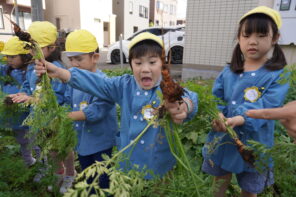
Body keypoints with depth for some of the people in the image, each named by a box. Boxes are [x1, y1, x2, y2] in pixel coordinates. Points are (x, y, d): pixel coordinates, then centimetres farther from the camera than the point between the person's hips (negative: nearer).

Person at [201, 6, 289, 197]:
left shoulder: (278, 75, -10)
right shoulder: (228, 72, 0)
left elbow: (266, 107, -23)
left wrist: (241, 119, -40)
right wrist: (218, 116, -25)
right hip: (222, 140, 2)